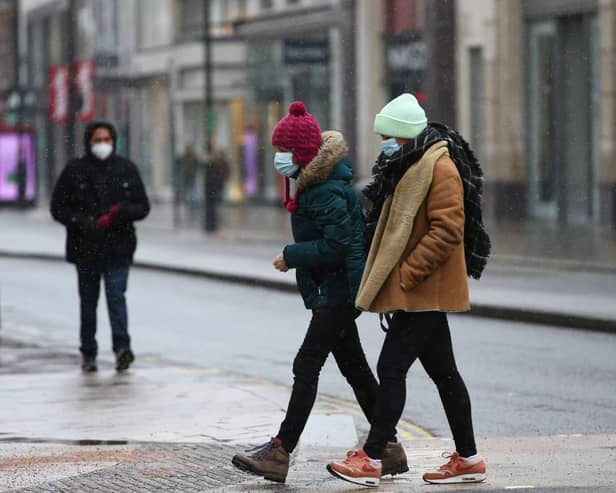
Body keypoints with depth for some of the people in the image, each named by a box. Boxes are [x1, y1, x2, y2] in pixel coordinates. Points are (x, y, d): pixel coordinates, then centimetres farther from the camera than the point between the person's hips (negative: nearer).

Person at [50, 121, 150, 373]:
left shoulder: (127, 169, 6)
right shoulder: (74, 170, 2)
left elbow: (143, 207, 8)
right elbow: (58, 208, 3)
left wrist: (123, 212, -14)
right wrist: (81, 222, -14)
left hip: (118, 247, -1)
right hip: (85, 247, 1)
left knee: (116, 295, -14)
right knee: (88, 300, 8)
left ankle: (122, 347, -23)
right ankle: (88, 352, 15)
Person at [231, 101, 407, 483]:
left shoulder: (328, 192, -20)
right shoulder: (312, 183, 11)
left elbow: (335, 245, -25)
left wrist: (292, 256, -17)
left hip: (339, 290, -11)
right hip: (334, 289, 11)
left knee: (307, 366, -9)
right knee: (354, 367, 13)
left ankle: (280, 453, -8)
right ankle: (389, 450, 18)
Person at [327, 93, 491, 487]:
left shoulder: (440, 168, -15)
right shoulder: (408, 166, 16)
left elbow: (447, 230, -22)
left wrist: (405, 274, -22)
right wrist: (385, 281, 15)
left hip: (424, 291, -10)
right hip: (421, 292, 10)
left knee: (391, 367, -10)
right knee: (442, 370, 12)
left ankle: (371, 460, -8)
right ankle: (468, 459, 17)